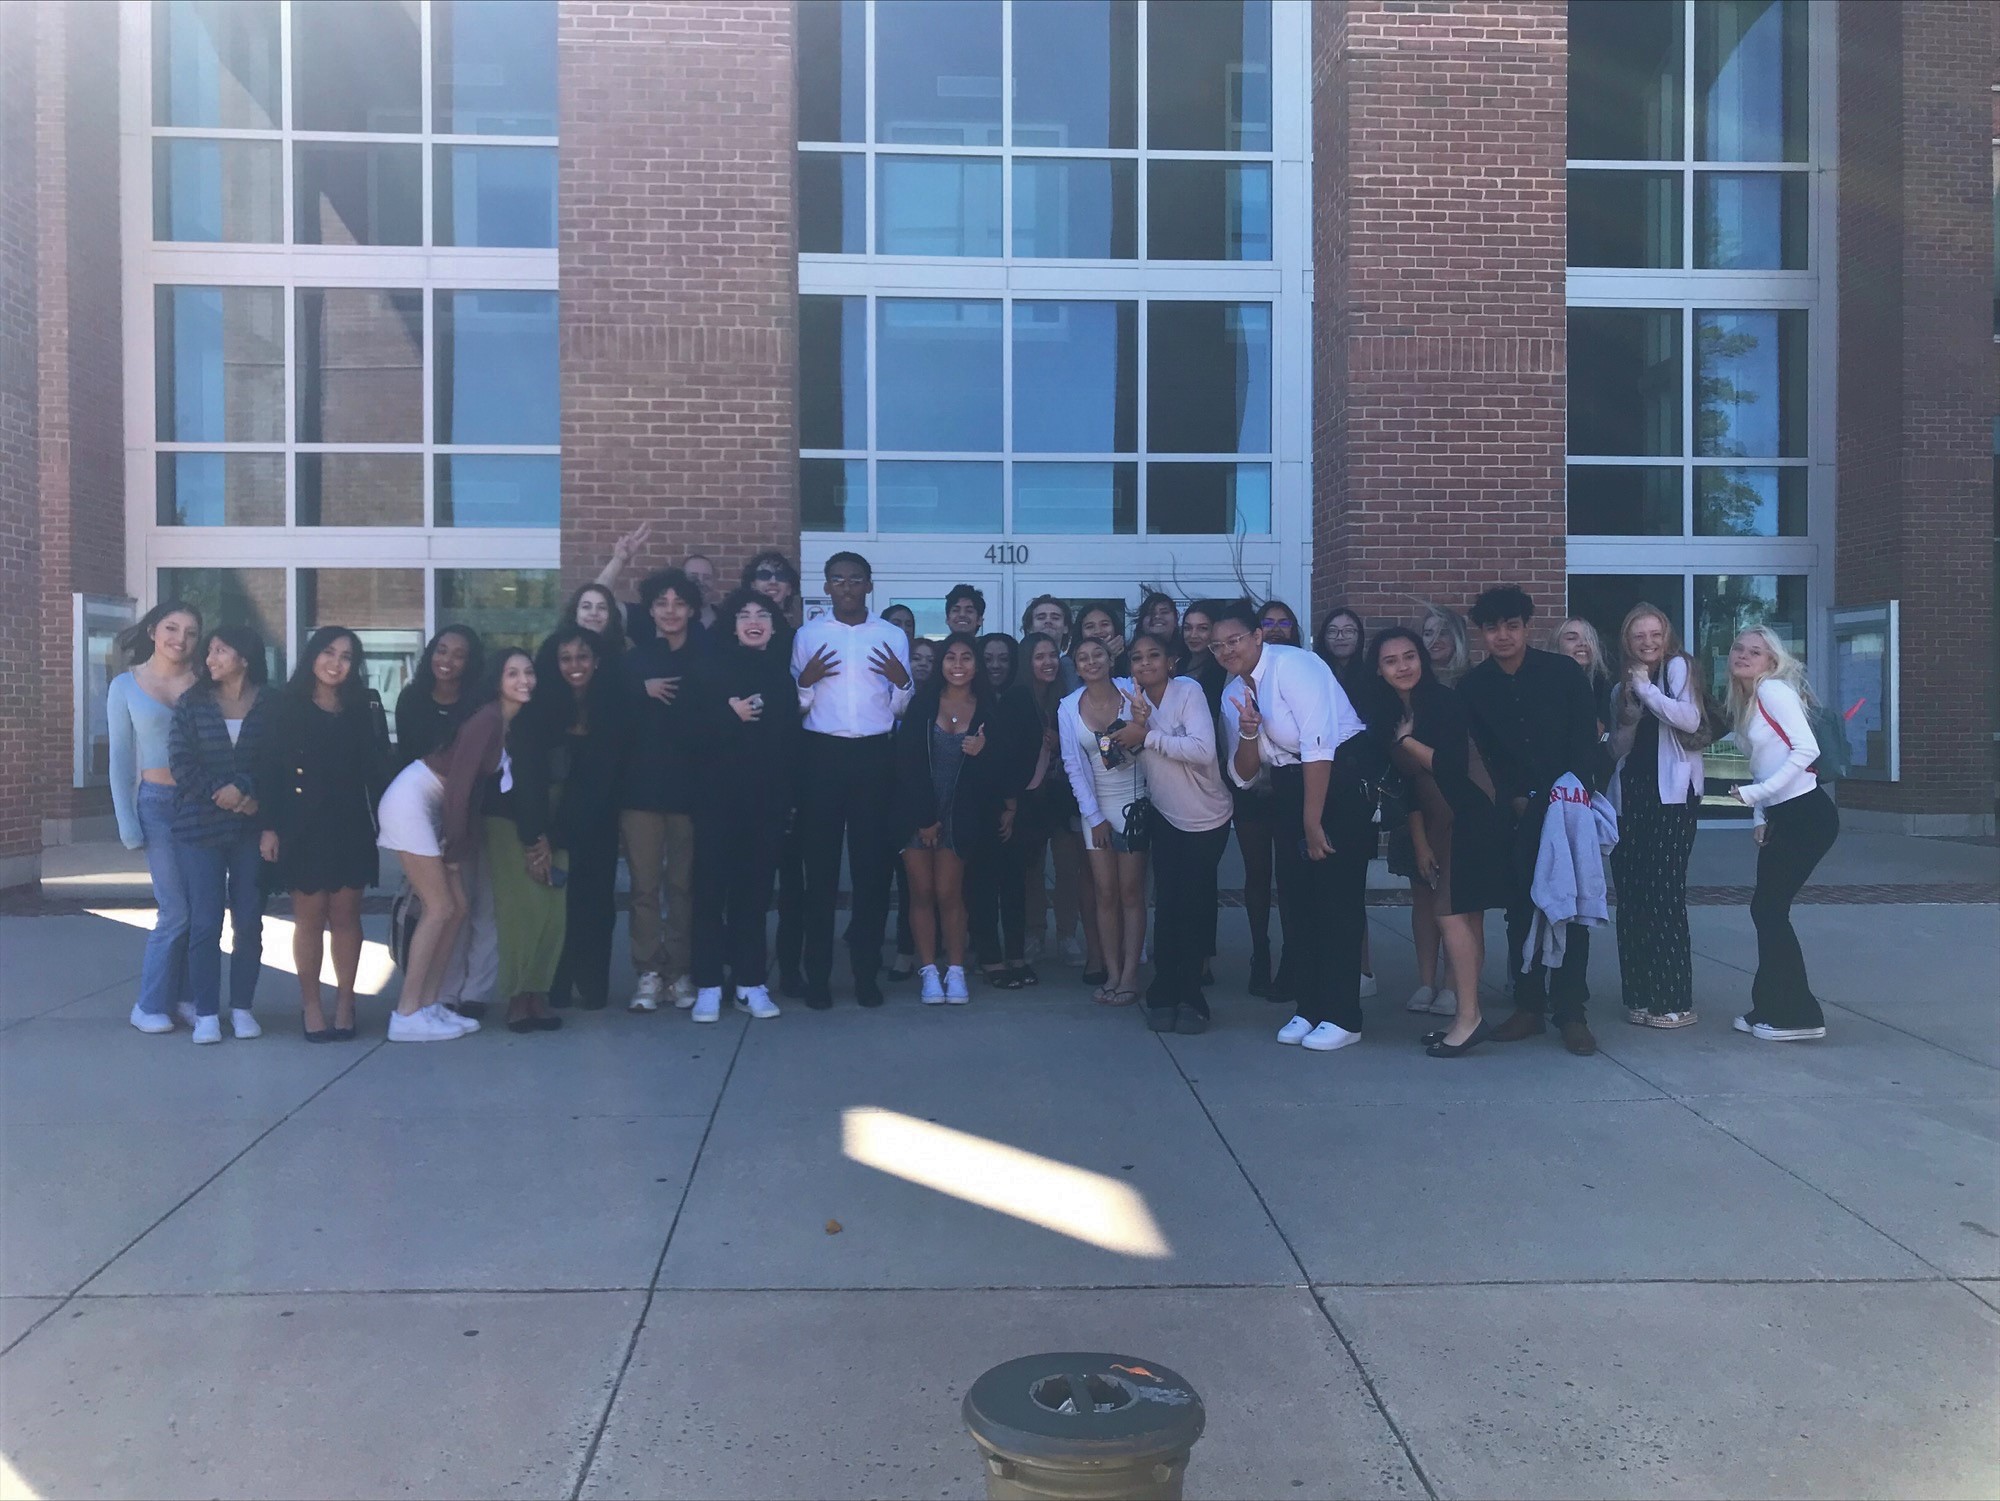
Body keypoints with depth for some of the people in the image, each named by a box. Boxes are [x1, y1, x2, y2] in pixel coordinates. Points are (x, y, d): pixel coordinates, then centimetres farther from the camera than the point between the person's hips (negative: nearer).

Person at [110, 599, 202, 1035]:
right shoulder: (125, 686, 3)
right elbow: (121, 759, 3)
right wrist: (127, 823, -2)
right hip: (158, 804, -2)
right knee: (177, 911, -8)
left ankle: (187, 997, 16)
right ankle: (150, 1005, 8)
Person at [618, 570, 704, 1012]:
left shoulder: (706, 660, 5)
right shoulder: (633, 660, 8)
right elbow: (616, 721, -2)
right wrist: (643, 692, -14)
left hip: (689, 785, -1)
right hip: (641, 785, 1)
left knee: (684, 884, 4)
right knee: (644, 884, 0)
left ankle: (681, 971, 13)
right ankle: (649, 972, 8)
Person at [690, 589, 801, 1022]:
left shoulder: (781, 672, 12)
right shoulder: (713, 666, 3)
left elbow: (791, 738, 11)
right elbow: (692, 726, -6)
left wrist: (792, 797, 7)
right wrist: (730, 715, -17)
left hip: (767, 797, 2)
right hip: (718, 794, -2)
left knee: (754, 888, 4)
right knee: (712, 886, -2)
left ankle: (750, 981, 12)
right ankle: (708, 984, 4)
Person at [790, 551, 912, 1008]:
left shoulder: (893, 636, 11)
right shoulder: (808, 635, 8)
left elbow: (899, 709, 11)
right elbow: (794, 706, 6)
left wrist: (902, 681, -8)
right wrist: (805, 680, -13)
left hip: (875, 756, 1)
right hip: (823, 753, -1)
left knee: (873, 864, 1)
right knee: (820, 864, -1)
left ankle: (866, 971, 10)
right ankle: (817, 974, 5)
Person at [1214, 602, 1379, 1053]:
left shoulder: (1291, 665, -15)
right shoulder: (1233, 694, 7)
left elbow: (1318, 747, -20)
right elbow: (1242, 776, 6)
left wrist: (1313, 821, -17)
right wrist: (1248, 732, -14)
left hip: (1343, 776, -8)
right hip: (1290, 787, 8)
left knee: (1337, 895, -7)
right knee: (1295, 895, 8)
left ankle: (1341, 1017, 1)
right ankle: (1307, 1008, 20)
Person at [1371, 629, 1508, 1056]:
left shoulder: (1444, 701, -13)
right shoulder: (1387, 715, 8)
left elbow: (1453, 765, -21)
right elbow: (1407, 781, 10)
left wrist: (1406, 740, -12)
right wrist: (1420, 843, 8)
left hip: (1466, 818, -8)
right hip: (1435, 823, 8)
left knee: (1450, 913, -11)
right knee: (1464, 917, 10)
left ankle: (1468, 1016, -6)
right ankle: (1467, 1015, 13)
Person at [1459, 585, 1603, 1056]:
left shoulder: (1564, 672, -2)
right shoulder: (1473, 686, 3)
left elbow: (1586, 739, -2)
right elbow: (1484, 755, 4)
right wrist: (1515, 799, -5)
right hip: (1516, 812, 2)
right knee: (1521, 908, 3)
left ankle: (1571, 1013, 1)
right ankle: (1528, 1007, 12)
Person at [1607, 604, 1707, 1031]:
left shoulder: (1679, 667, 1)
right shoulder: (1621, 687, 17)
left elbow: (1690, 719, -14)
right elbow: (1618, 748, 14)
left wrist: (1646, 690, -11)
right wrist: (1631, 711, -2)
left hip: (1672, 792, -6)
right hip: (1630, 795, 6)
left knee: (1664, 892, -9)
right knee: (1631, 895, 3)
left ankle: (1675, 1000, -4)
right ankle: (1641, 994, 10)